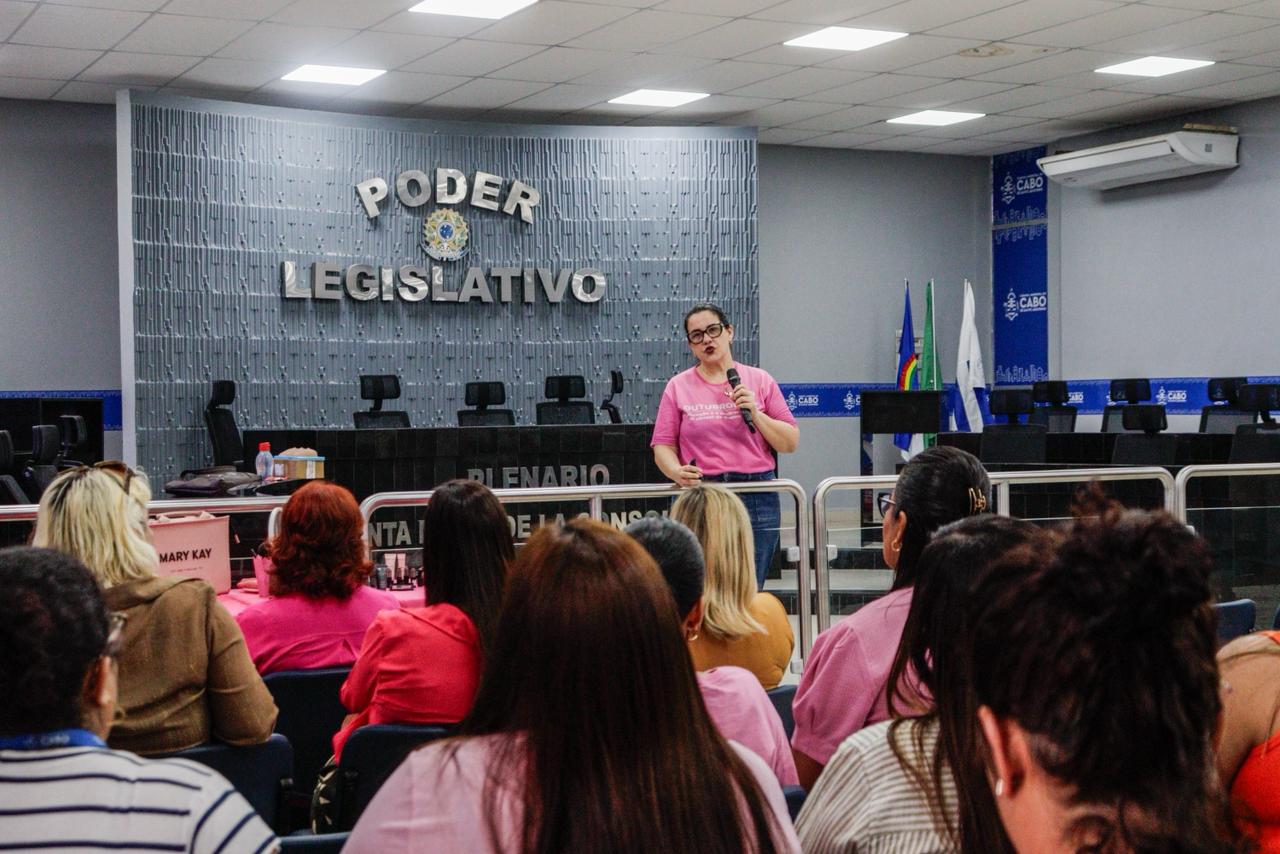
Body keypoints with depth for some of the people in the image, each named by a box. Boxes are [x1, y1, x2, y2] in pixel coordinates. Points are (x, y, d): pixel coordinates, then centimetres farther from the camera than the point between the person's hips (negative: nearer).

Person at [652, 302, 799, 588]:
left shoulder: (759, 380, 9)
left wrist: (755, 412, -6)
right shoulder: (678, 387, 9)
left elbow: (790, 443, 8)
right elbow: (663, 446, 6)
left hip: (757, 500, 1)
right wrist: (678, 472, -15)